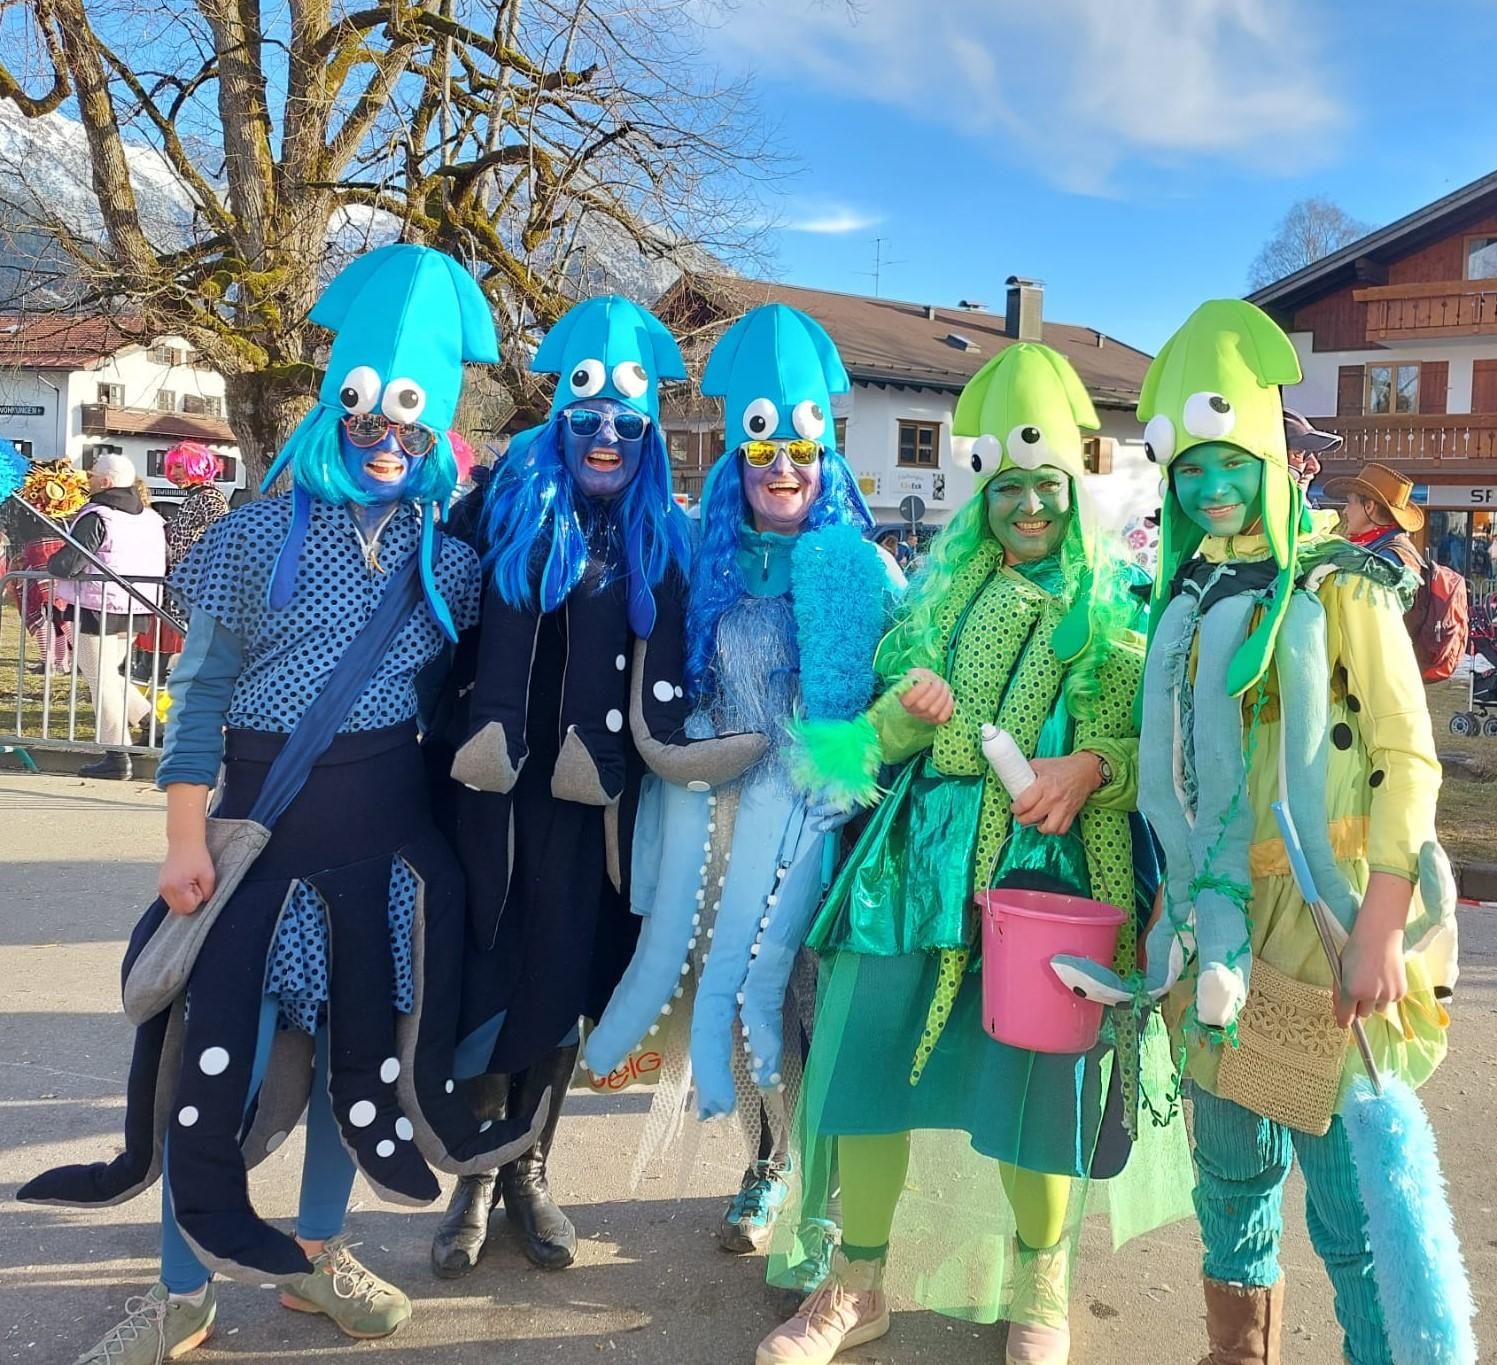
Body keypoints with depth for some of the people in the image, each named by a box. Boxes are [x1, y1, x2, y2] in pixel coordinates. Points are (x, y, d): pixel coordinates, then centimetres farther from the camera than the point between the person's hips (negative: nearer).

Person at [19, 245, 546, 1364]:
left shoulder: (447, 550, 4)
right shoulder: (262, 534, -3)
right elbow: (202, 692, -3)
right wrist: (186, 838, -8)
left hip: (392, 819, 3)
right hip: (264, 815, -2)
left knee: (367, 1032, 10)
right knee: (220, 1038, -3)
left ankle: (317, 1252, 31)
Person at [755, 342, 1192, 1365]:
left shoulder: (1113, 609, 5)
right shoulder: (944, 592, 15)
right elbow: (882, 734, 12)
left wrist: (1092, 767, -20)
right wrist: (907, 710, -9)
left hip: (1044, 861, -3)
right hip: (919, 856, 3)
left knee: (1033, 1080, 1)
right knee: (866, 1053, 1)